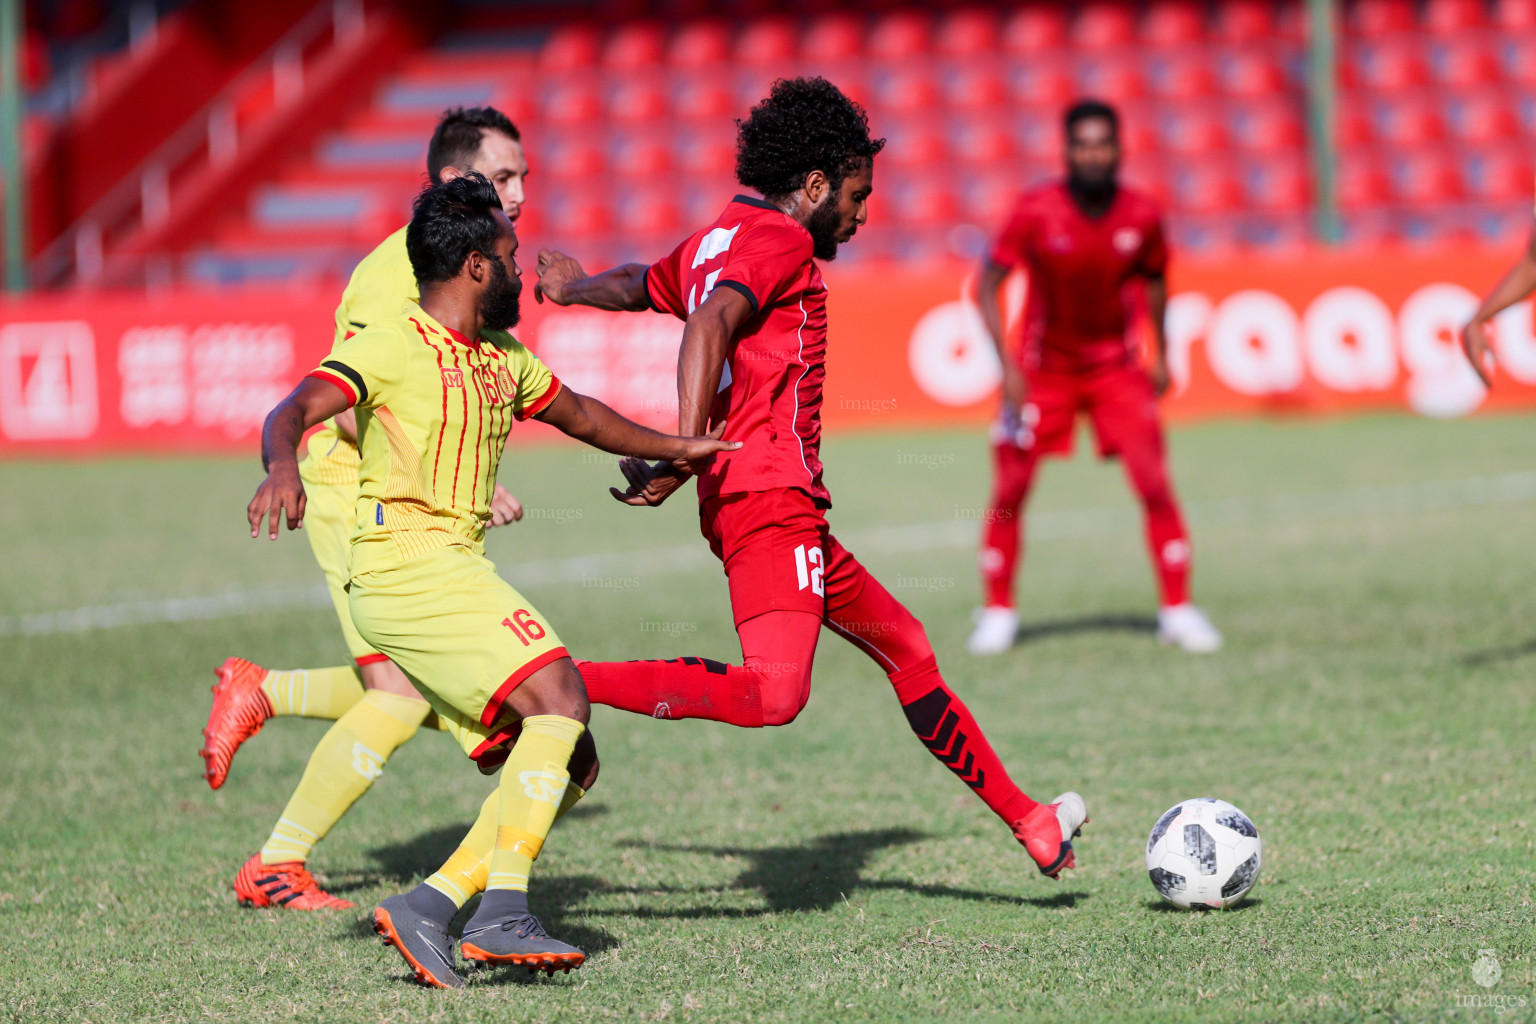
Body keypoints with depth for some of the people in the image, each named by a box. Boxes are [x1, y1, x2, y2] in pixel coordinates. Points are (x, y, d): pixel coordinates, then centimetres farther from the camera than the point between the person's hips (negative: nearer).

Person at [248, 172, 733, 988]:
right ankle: (503, 913, -26)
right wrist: (283, 464, -42)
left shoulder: (502, 361, 19)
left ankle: (427, 909, -6)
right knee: (558, 697, -22)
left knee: (568, 766, 2)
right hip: (409, 562, -9)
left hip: (454, 570, 9)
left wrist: (675, 449, 39)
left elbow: (579, 416, 36)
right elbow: (292, 412, -20)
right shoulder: (393, 347, -7)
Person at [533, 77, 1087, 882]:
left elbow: (637, 287, 39)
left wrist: (572, 288, 59)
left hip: (780, 507, 11)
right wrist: (688, 451, -34)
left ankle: (1027, 822, 25)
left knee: (904, 646, 18)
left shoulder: (713, 242, 20)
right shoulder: (778, 241, -8)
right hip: (769, 492, -11)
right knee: (772, 693, -26)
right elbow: (711, 325, -25)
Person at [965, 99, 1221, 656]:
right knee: (1009, 490, -2)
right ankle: (997, 613, 13)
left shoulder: (1141, 215, -11)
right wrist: (1007, 365, -19)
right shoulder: (1036, 212, -18)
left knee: (1155, 484, -9)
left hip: (1116, 366, 1)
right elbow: (987, 285, -12)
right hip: (1043, 369, -1)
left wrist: (1161, 356, 10)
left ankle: (1177, 610, 1)